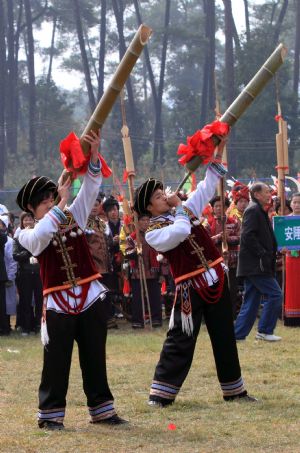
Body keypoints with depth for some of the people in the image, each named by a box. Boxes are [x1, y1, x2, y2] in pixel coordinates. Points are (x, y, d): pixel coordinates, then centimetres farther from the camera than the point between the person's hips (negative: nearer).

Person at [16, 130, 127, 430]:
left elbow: (91, 189, -1)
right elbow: (39, 237, -23)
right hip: (58, 303, -3)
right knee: (56, 361, -1)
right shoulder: (28, 236, 1)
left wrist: (94, 157, -18)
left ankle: (101, 409, 17)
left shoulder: (74, 216, 10)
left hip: (90, 296, 3)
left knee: (94, 357, 9)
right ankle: (50, 414, 7)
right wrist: (60, 204, -24)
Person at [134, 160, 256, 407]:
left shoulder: (187, 209, 10)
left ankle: (234, 389, 23)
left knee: (225, 338, 13)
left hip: (215, 280, 6)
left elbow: (206, 189, 13)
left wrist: (215, 161, 5)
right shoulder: (154, 232, -9)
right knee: (180, 341, -8)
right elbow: (179, 232, -27)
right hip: (190, 289, -6)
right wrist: (178, 208, -12)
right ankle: (161, 393, -2)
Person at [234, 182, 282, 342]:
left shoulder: (259, 211, 21)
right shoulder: (253, 210, -11)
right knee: (275, 294, -10)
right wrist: (263, 254, -22)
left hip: (253, 266, 10)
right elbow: (248, 236, -21)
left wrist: (271, 254, 13)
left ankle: (238, 334, 11)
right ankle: (265, 331, -5)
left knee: (251, 300, 10)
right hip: (255, 265, -10)